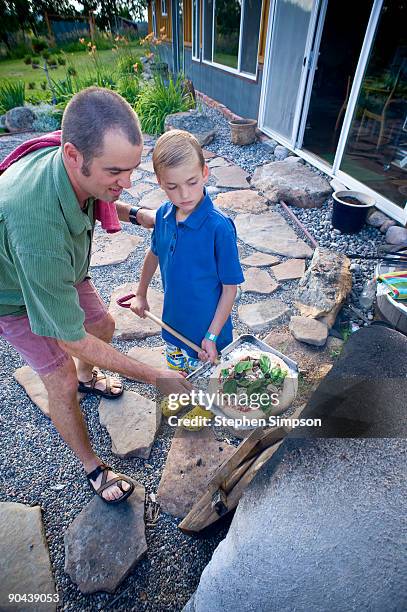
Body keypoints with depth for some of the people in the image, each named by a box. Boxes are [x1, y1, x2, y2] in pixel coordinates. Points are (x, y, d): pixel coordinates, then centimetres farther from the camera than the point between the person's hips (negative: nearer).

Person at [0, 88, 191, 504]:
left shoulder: (78, 168, -24)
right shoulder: (38, 226, -47)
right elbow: (72, 340, -38)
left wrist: (134, 215, -11)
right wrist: (154, 377, -32)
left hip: (59, 270, 7)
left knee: (104, 324, 17)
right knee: (62, 380, -4)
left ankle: (87, 377, 52)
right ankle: (92, 468, 22)